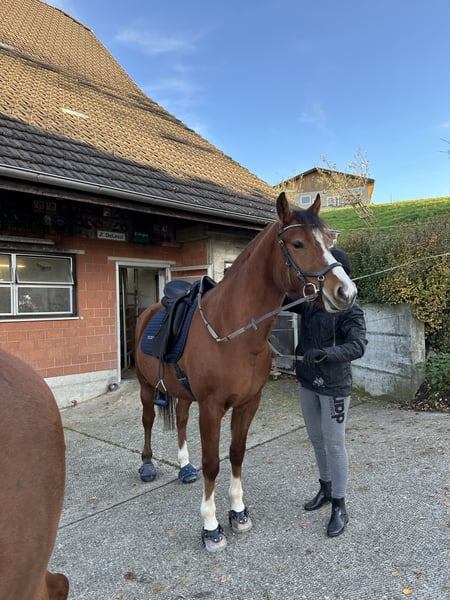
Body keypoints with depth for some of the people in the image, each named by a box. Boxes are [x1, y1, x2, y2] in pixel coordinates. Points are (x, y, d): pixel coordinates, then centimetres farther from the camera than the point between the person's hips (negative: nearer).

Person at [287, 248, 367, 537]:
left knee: (334, 445, 3)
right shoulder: (310, 300, 2)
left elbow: (357, 346, -25)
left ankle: (339, 508, 20)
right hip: (308, 383, 7)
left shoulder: (350, 307, -15)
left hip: (334, 386, -6)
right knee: (317, 440, 19)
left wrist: (323, 353, -40)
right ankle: (326, 489, 40)